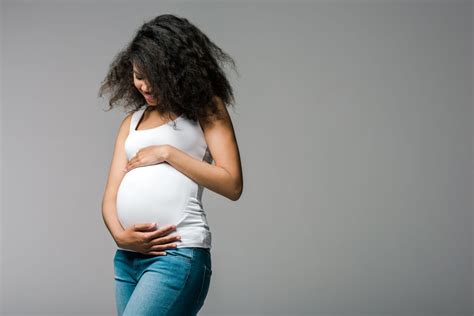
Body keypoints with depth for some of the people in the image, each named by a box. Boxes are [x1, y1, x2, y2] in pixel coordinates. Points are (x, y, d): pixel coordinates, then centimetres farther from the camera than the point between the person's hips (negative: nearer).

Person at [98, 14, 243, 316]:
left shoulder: (205, 108, 5)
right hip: (127, 257, 6)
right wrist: (120, 234, -9)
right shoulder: (132, 121, 19)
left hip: (177, 253, -6)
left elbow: (232, 184, -4)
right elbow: (111, 195, 11)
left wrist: (167, 153, -6)